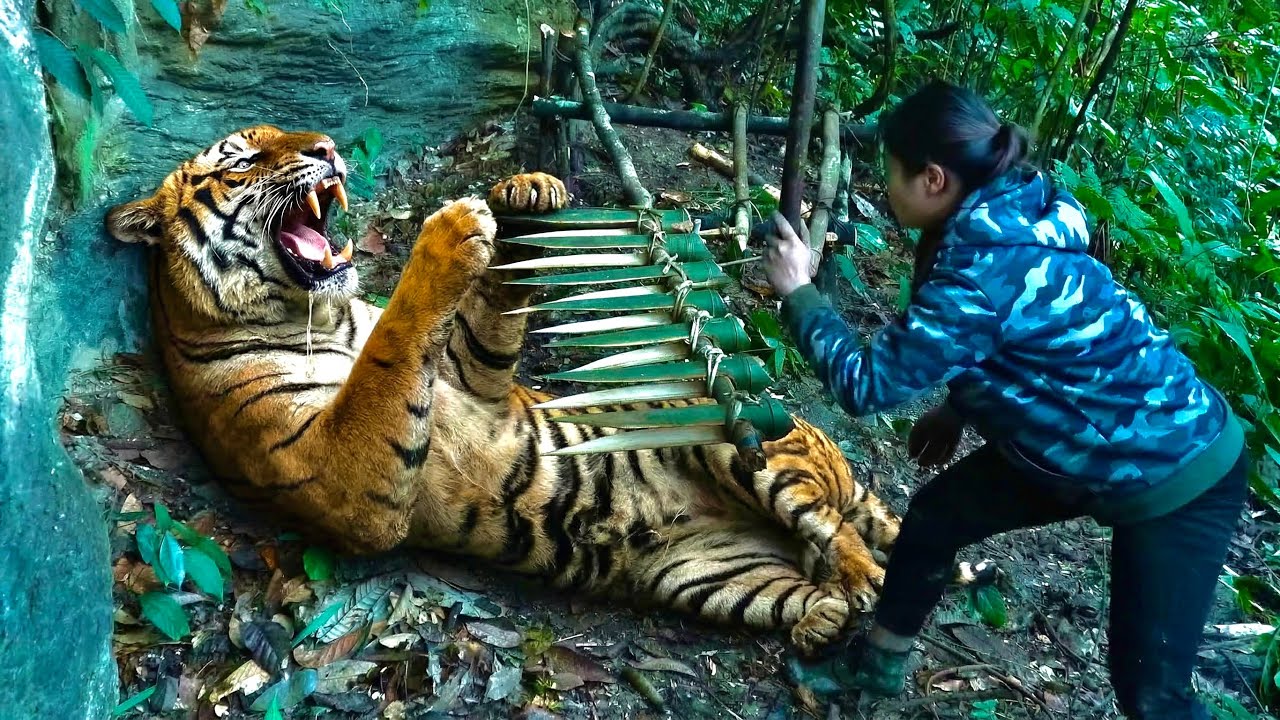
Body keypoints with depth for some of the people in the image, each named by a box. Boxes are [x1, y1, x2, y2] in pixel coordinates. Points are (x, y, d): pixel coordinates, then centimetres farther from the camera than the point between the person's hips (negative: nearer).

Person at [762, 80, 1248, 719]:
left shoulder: (981, 273, -32)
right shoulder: (1002, 222, -4)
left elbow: (867, 385, -25)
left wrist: (798, 292, -15)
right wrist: (956, 408, 15)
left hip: (1178, 472, -9)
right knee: (937, 513, 12)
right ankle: (878, 665, 33)